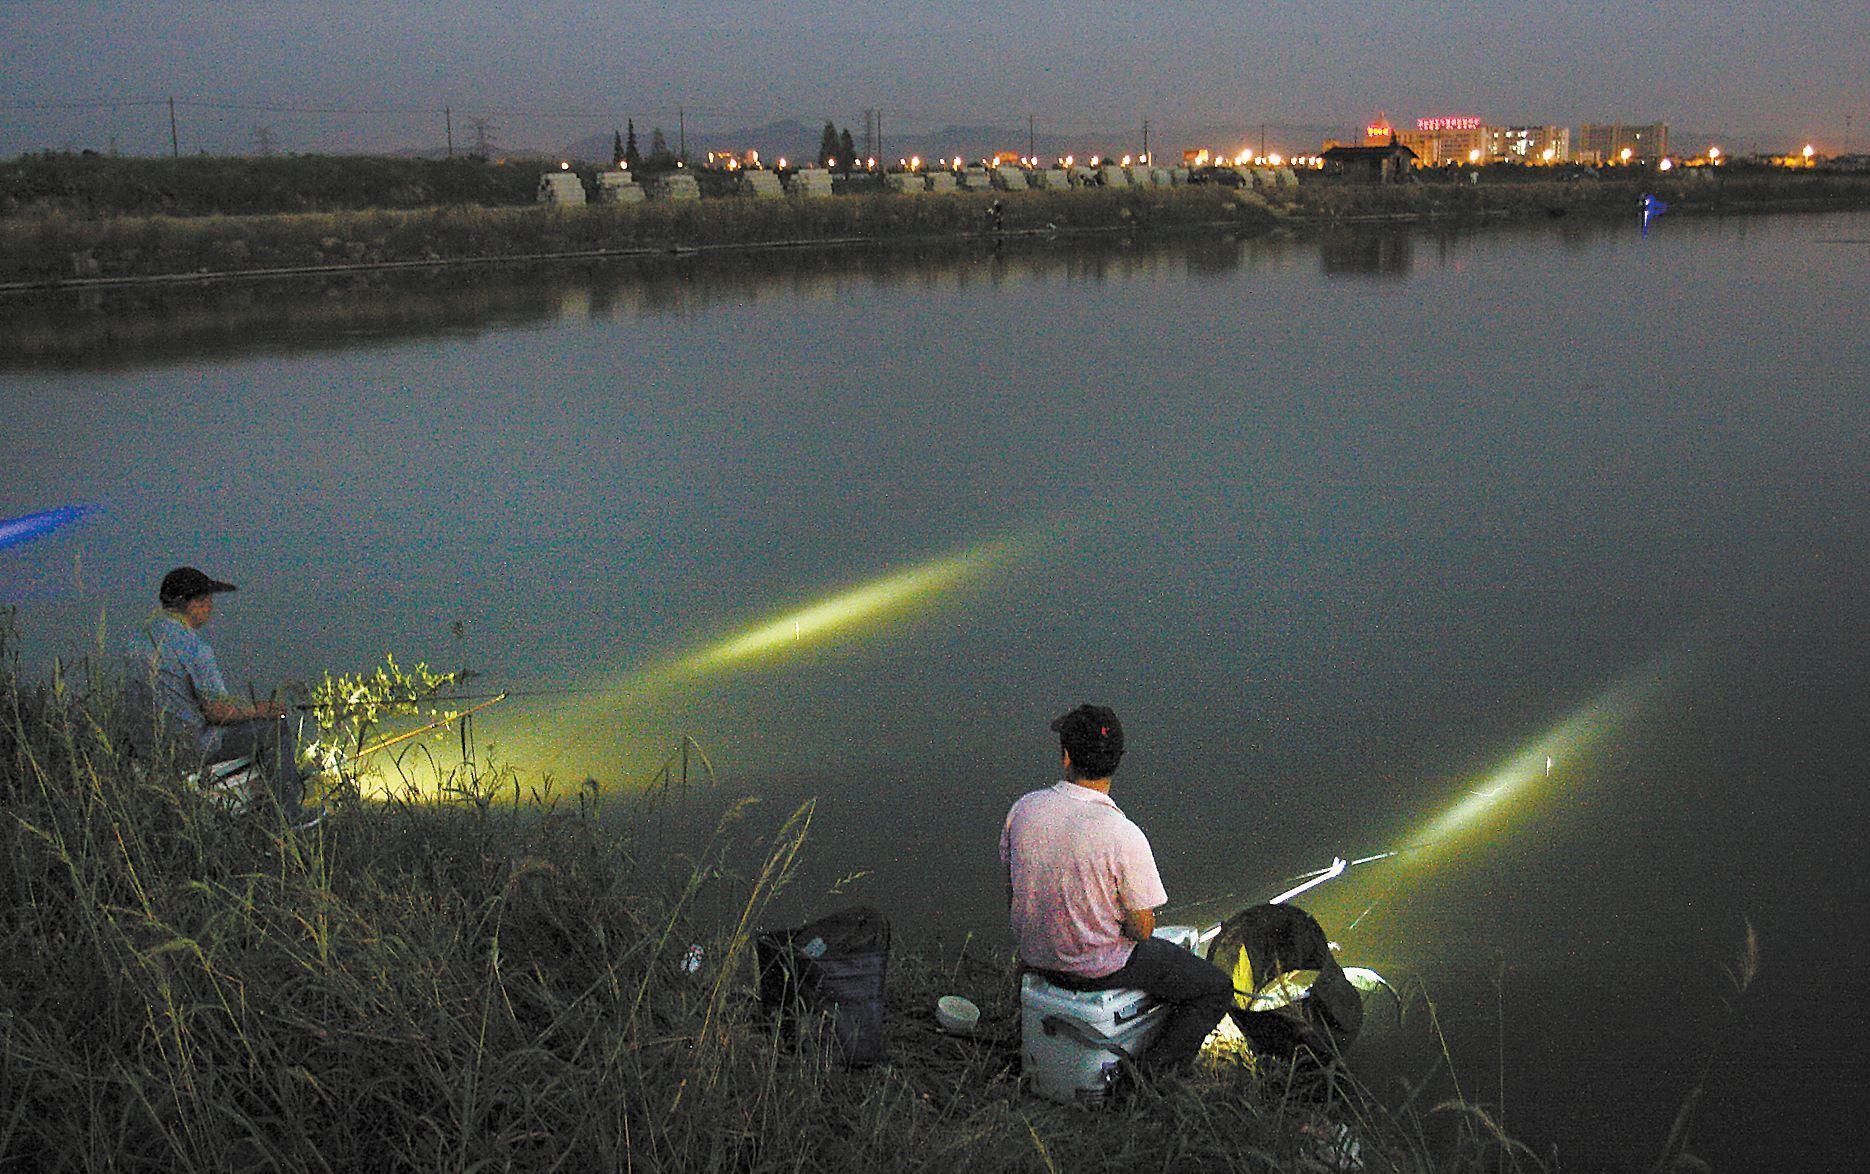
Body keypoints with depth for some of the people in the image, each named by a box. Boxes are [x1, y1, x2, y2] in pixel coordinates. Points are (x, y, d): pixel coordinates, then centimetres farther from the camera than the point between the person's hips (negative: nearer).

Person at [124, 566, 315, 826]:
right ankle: (290, 816, 13)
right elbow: (217, 711, -22)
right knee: (275, 727, 5)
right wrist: (258, 710, -4)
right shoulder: (193, 645, -22)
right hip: (190, 744, -9)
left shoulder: (136, 638, 6)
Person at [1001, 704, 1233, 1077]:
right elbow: (1142, 928, -19)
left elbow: (1012, 892, 1)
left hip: (1035, 954, 6)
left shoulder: (1024, 809, -13)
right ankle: (1151, 1070, 2)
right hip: (1100, 968, -6)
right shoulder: (1124, 836, -29)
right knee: (1216, 989, 13)